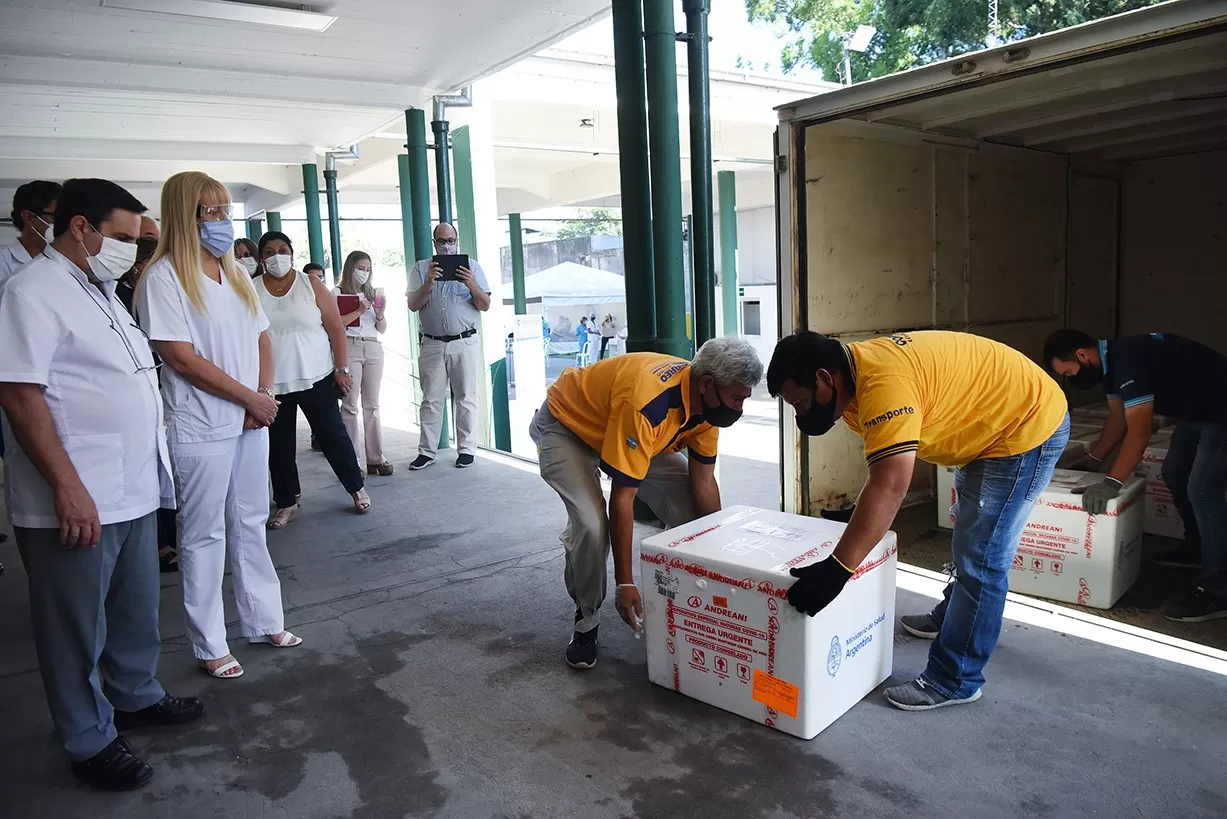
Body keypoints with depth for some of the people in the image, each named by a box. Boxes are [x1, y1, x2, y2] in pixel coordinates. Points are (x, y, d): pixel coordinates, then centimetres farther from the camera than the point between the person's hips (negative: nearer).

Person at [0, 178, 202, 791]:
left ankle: (136, 696, 40)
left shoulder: (99, 291, 15)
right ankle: (90, 741, 22)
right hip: (75, 502, -9)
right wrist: (67, 487, -23)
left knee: (137, 609, 21)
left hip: (133, 492, 9)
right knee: (78, 627, 7)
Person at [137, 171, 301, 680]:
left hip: (251, 423, 7)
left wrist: (264, 397, -3)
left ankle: (263, 621, 27)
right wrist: (252, 398, -12)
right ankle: (209, 645, 17)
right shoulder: (164, 277, -10)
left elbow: (262, 340, 14)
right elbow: (180, 356, -16)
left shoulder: (235, 273, 11)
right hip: (201, 429, -6)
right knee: (204, 535, 4)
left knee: (250, 525, 15)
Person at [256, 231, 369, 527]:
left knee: (333, 435, 5)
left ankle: (357, 487, 23)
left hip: (316, 378, -1)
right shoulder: (251, 291, 1)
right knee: (279, 446, 8)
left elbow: (336, 328, -1)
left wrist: (342, 369, -7)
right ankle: (286, 503, 23)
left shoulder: (311, 284, -1)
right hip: (271, 383, 1)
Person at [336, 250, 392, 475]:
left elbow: (382, 329, 15)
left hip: (374, 348, 5)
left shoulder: (373, 293, 17)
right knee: (350, 404, -6)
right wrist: (359, 311, -12)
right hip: (350, 347, -4)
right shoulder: (338, 293, 3)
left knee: (372, 405, 5)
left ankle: (376, 458, 6)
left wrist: (380, 314, -3)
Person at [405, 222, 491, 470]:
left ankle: (466, 449, 10)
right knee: (431, 399, 3)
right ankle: (426, 451, 7)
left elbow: (485, 305, 2)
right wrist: (429, 283, -17)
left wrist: (472, 285, -17)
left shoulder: (471, 266, 6)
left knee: (466, 398, 2)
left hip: (465, 343, -1)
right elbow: (413, 305, -1)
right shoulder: (421, 268, 8)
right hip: (432, 344, 1)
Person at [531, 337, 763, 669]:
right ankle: (586, 619, -2)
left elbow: (703, 481, -8)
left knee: (689, 508, -7)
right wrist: (624, 583, -33)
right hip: (566, 425, -7)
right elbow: (622, 498, -37)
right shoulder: (646, 404, -42)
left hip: (631, 431, 7)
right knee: (592, 523, -27)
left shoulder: (707, 400, -18)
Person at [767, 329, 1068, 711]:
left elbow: (889, 486, -43)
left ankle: (954, 681, 5)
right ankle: (952, 616, 46)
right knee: (970, 540, 26)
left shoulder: (883, 382, -35)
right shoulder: (854, 376, -4)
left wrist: (834, 570, -44)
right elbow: (881, 481, 4)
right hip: (996, 423, 10)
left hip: (1029, 425, -10)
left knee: (980, 558, -6)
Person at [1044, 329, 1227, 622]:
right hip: (1195, 410, 11)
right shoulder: (1110, 361, 0)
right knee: (1175, 475, 18)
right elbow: (1118, 419, 11)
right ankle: (1197, 548, 34)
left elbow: (1139, 432, -35)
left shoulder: (1129, 359, -31)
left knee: (1202, 489, -15)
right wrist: (1092, 460, 9)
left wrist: (1112, 483, -35)